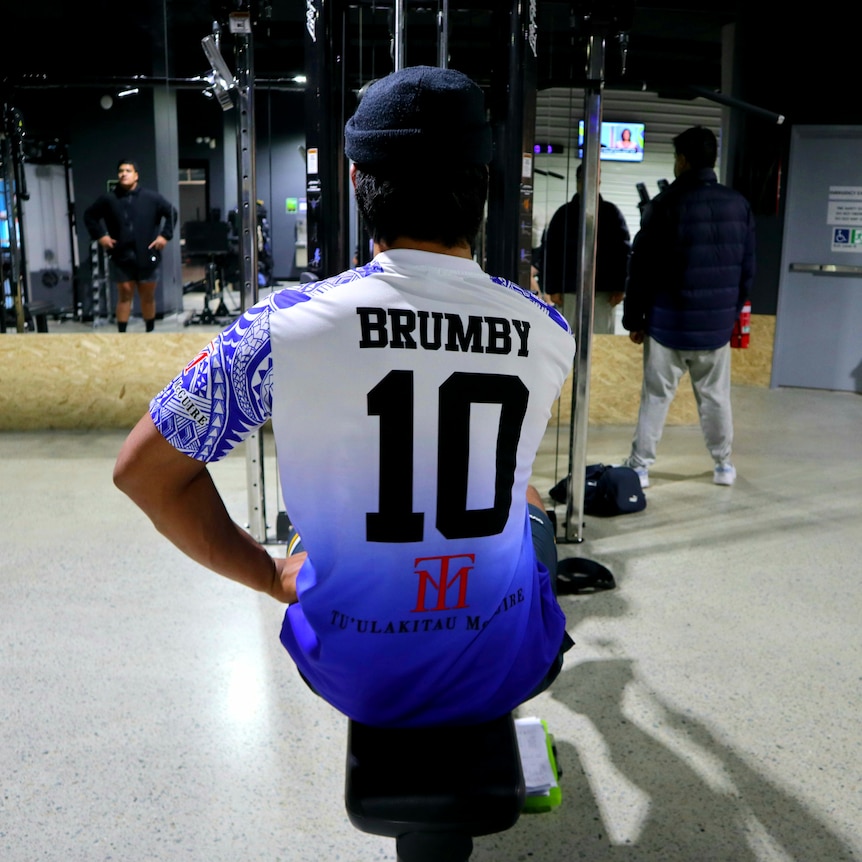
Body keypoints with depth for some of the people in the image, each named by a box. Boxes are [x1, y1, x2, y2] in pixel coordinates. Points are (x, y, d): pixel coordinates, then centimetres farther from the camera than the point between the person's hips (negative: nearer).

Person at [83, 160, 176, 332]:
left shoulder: (151, 197, -1)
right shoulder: (108, 199, 2)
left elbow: (172, 213, 6)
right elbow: (89, 215, 14)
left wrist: (165, 235, -1)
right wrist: (100, 235, 3)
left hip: (147, 256, 0)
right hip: (121, 257, 0)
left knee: (148, 296, 8)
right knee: (124, 295, 0)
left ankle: (150, 332, 22)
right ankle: (122, 334, 3)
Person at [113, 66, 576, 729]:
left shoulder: (286, 326, -18)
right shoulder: (550, 332, -12)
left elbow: (144, 468, -8)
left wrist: (270, 574, 1)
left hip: (357, 676, 0)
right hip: (504, 670, 1)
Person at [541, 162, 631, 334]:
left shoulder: (611, 213, 8)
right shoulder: (564, 213, 9)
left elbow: (623, 251, 4)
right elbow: (551, 253, 6)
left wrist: (620, 287, -5)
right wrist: (553, 288, -3)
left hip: (604, 291, 0)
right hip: (570, 290, 1)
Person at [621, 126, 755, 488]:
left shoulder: (666, 204, -9)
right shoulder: (739, 205, 4)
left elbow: (642, 267, -7)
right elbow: (747, 268, 8)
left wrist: (634, 318, 0)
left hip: (668, 322, -3)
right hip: (716, 323, 3)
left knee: (656, 397, 4)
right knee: (715, 397, 14)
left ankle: (639, 466, 6)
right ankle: (723, 464, 22)